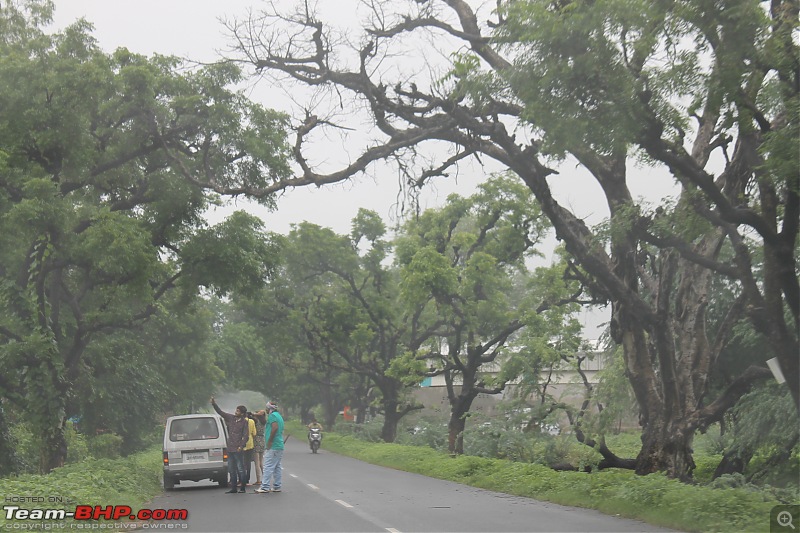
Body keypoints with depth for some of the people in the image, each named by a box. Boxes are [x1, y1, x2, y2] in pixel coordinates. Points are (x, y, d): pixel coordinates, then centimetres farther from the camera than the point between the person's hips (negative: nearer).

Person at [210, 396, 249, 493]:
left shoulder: (244, 422, -5)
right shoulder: (231, 418, 9)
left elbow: (245, 435, -9)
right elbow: (220, 412, 13)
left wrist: (241, 446, -18)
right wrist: (213, 404, 4)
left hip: (238, 449, -6)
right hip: (230, 448, 6)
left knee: (240, 469, -3)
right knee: (231, 470, 10)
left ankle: (242, 488, 3)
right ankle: (233, 488, 16)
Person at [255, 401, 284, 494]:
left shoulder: (272, 415, -10)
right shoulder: (279, 416, 20)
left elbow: (275, 427, -25)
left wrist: (270, 441, -20)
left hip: (273, 447, -10)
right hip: (280, 446, 10)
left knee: (268, 467, -9)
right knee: (277, 467, 11)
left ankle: (265, 487, -11)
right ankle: (277, 487, 13)